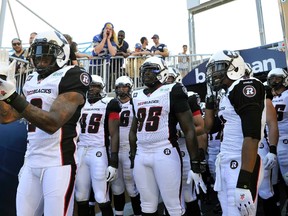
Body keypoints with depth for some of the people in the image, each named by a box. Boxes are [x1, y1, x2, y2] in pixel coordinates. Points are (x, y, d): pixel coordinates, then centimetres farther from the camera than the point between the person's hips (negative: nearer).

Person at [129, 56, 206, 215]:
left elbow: (189, 130, -6)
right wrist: (132, 158, 19)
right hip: (140, 155, 6)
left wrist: (195, 164, -8)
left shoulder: (172, 92, -4)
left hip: (165, 153, -5)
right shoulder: (137, 96, 13)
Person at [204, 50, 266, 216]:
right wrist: (210, 98, 19)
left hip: (241, 164, -9)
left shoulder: (245, 86, -11)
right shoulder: (228, 93, 15)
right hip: (226, 163, 9)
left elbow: (252, 135, -21)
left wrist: (244, 179, -25)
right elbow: (209, 126, 26)